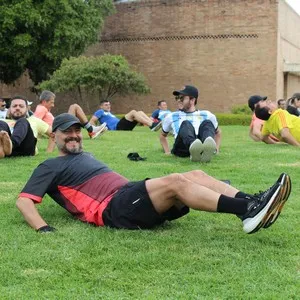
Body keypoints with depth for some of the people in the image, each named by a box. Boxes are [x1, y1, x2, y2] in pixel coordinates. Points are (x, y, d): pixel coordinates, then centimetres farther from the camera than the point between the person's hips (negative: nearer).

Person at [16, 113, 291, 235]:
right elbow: (24, 200, 0)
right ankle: (247, 210, -39)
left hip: (131, 197, 9)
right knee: (175, 181, -29)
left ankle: (252, 204, -26)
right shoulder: (50, 167, 11)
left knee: (195, 174, -11)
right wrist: (44, 229, -19)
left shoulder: (86, 156, 34)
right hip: (114, 209, -9)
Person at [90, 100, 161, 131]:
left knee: (140, 112, -6)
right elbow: (91, 121, 6)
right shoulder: (100, 112, 16)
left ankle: (153, 123, -29)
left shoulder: (110, 114, 40)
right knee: (133, 112, -25)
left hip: (123, 126, 9)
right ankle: (152, 125, -41)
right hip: (116, 127, -9)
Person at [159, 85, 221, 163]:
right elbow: (162, 135, 38)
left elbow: (217, 132, 36)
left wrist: (216, 149, 18)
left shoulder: (207, 115, 27)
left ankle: (207, 151, -60)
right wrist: (167, 152, 21)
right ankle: (193, 150, -65)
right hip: (181, 150, -1)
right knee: (185, 124, -29)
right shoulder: (171, 117, 28)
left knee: (207, 123, -26)